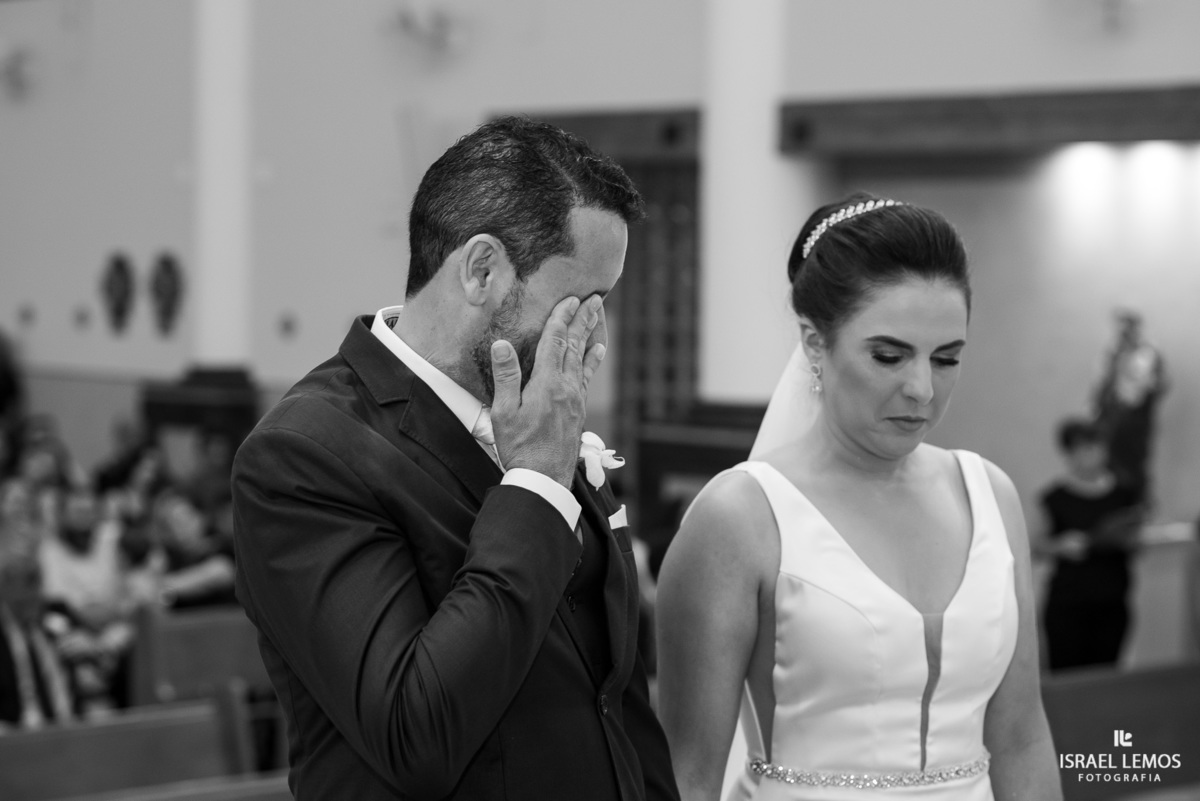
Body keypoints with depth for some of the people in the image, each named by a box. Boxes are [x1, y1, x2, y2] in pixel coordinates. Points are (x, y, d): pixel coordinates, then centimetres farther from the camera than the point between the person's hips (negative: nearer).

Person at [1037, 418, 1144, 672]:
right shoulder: (1055, 497, -2)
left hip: (1112, 603, 3)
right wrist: (1062, 545, -17)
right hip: (1067, 603, -3)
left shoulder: (1124, 493, 6)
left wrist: (1128, 538, -8)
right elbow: (1041, 544, 2)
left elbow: (1137, 541, 14)